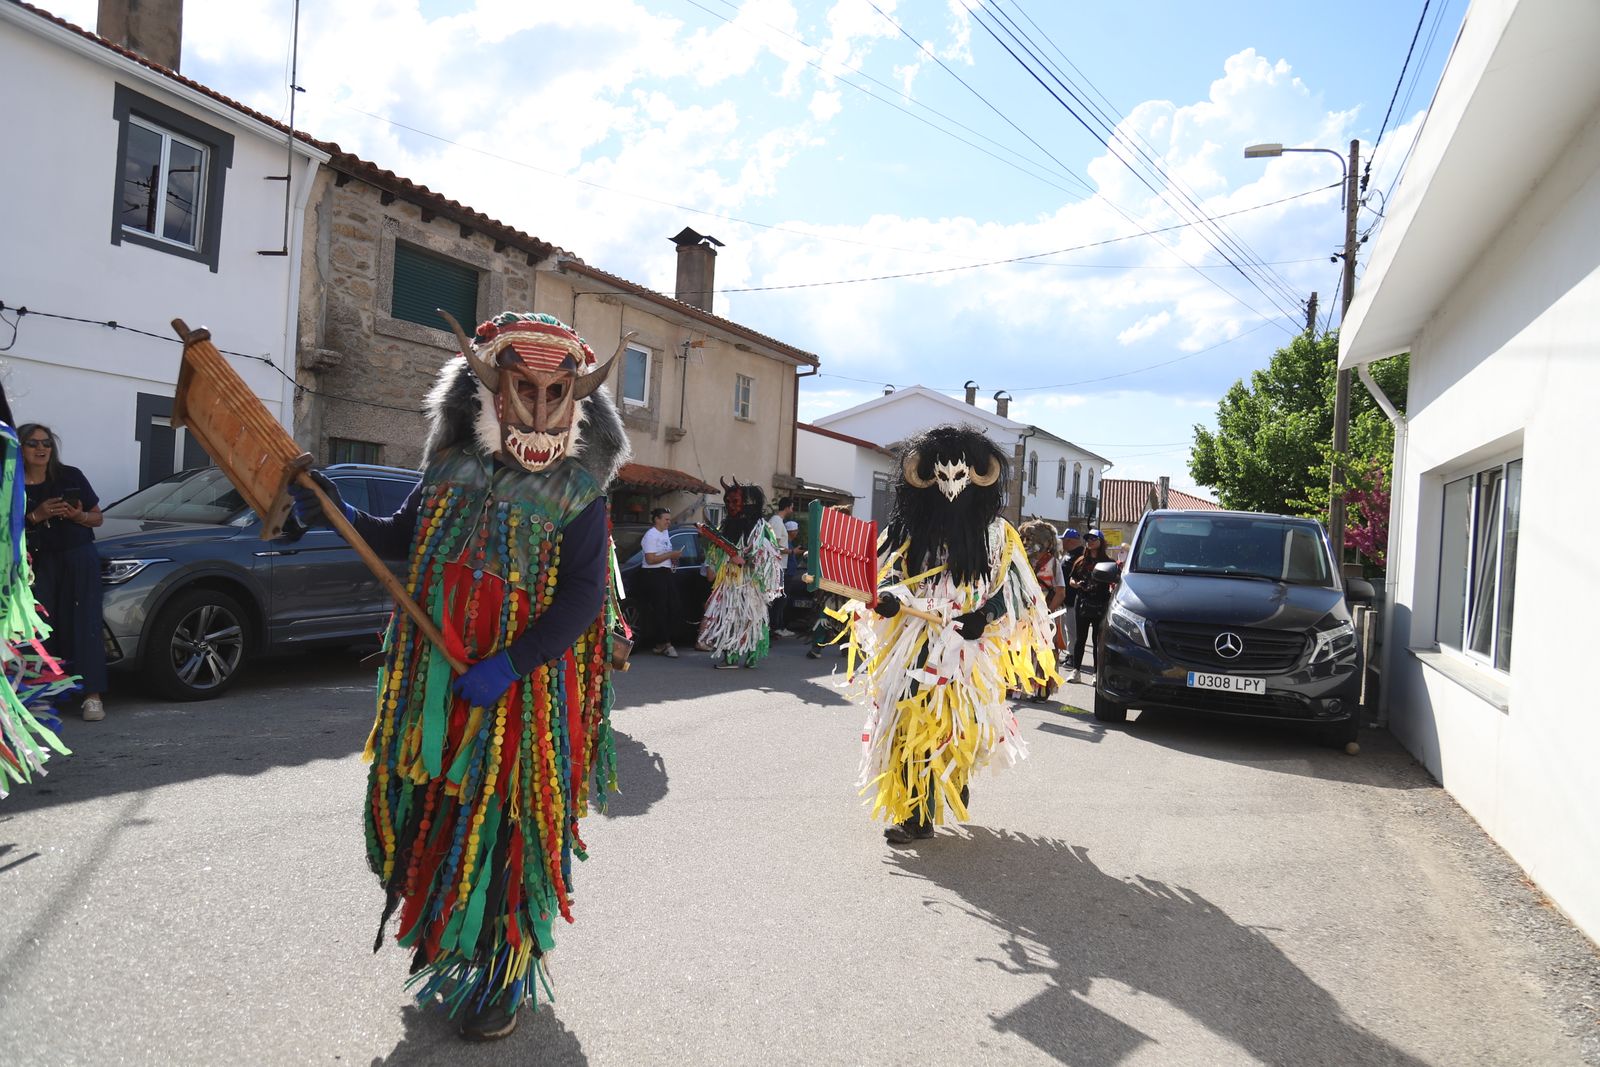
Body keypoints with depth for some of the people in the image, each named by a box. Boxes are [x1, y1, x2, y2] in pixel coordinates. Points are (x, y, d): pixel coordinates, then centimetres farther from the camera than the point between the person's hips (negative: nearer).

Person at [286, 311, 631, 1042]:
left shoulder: (577, 489, -9)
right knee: (433, 817, 16)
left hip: (524, 690, -5)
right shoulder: (452, 466, 3)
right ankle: (447, 950, 40)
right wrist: (339, 518, 1)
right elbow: (404, 538, 18)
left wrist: (507, 666, -22)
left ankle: (504, 977, 24)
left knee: (505, 829, 3)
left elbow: (583, 599, -14)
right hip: (436, 685, 5)